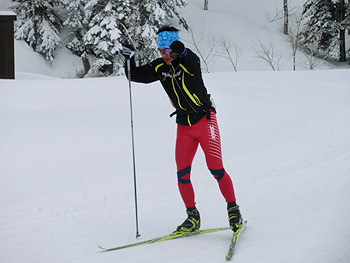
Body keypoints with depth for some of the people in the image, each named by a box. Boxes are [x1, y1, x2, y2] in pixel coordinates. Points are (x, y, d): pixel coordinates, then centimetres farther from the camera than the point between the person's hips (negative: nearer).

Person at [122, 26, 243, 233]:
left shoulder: (188, 62, -15)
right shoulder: (160, 67, 2)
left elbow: (193, 62, -38)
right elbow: (137, 76, 5)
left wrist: (181, 52, -60)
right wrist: (130, 60, -15)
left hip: (205, 120, -5)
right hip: (184, 126, 5)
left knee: (215, 167, -12)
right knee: (182, 174, -2)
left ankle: (233, 210, 4)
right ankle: (193, 216, 12)